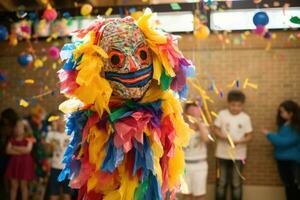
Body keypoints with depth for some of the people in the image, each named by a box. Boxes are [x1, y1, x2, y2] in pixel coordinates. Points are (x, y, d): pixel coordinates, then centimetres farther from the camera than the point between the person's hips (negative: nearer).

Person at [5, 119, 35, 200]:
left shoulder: (28, 139, -4)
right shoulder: (12, 139, 9)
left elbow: (27, 150, -18)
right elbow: (8, 150, -3)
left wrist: (14, 148, -8)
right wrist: (20, 152, -14)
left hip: (25, 163, -4)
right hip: (14, 163, 4)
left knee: (24, 185, 3)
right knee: (14, 186, 8)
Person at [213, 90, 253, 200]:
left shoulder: (245, 118, -5)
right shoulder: (222, 114, -4)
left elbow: (249, 136, -3)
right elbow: (215, 129, 0)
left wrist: (239, 141, -21)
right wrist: (223, 137, -19)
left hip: (238, 155, 0)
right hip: (222, 154, 0)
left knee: (236, 183, 9)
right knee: (221, 182, 10)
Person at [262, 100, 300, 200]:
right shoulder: (283, 125, 8)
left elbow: (285, 142, -23)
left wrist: (269, 135, -17)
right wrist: (272, 137, -2)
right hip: (282, 160, 8)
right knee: (288, 186, 16)